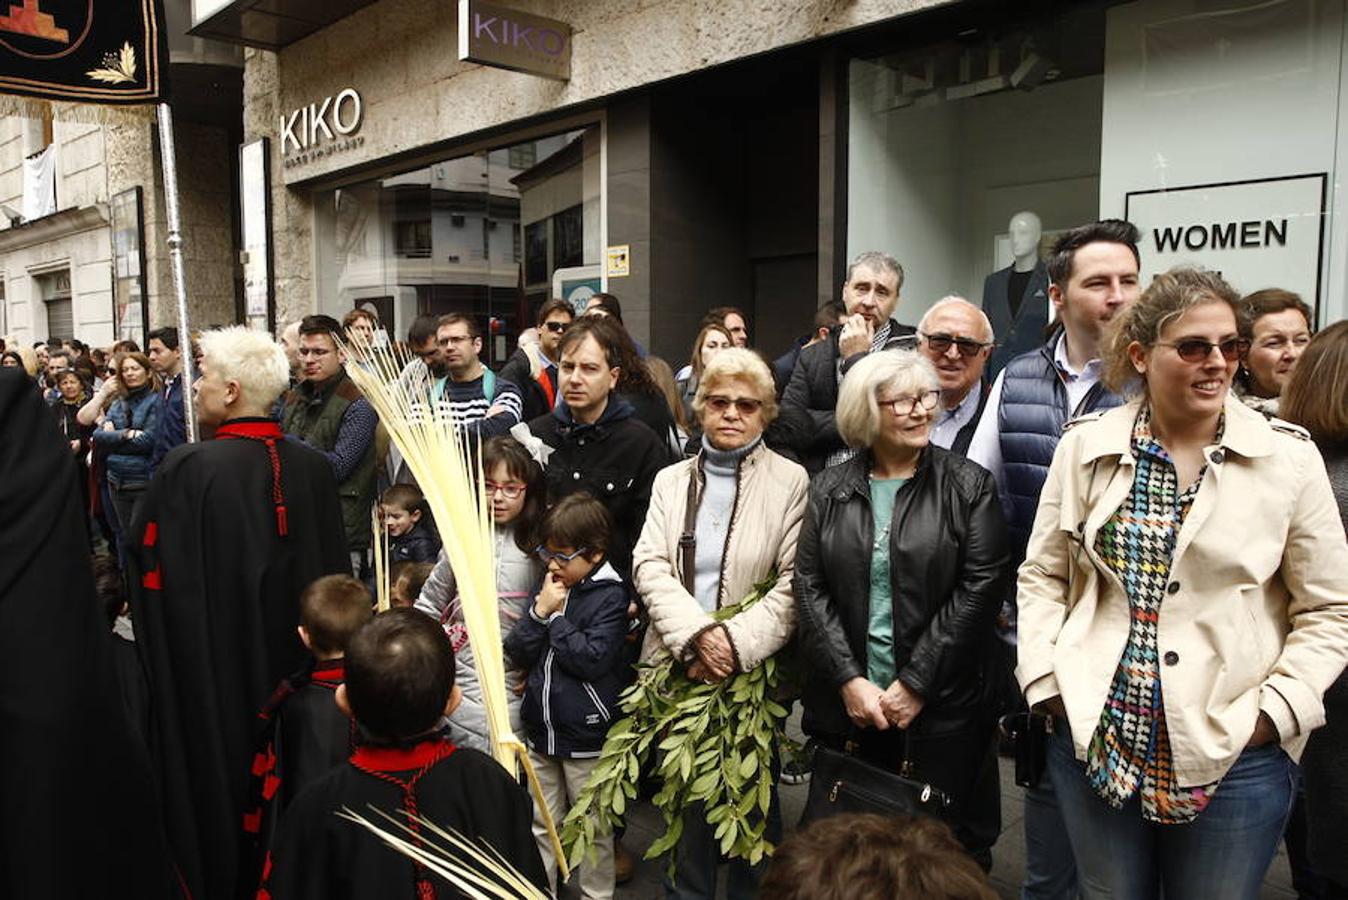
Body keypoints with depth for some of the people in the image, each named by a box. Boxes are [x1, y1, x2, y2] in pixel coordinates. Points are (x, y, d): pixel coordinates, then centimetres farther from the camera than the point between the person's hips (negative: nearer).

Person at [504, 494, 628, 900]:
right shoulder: (549, 587, 5)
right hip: (541, 729, 6)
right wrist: (539, 612, -13)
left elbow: (592, 658, -22)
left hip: (586, 734, -6)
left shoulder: (610, 596, -13)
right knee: (542, 825, 20)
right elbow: (518, 652, 2)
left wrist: (556, 617, -16)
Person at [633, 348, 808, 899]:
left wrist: (736, 643, -19)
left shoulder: (791, 483, -2)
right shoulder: (672, 480, 9)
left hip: (754, 673, -3)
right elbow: (649, 565, -2)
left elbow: (795, 584, -10)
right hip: (679, 667, 3)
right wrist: (696, 634, -16)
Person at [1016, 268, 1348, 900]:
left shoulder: (1288, 456, -4)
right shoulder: (1086, 446, -1)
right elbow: (1042, 576, 5)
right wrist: (1048, 682, -3)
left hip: (1235, 753, -1)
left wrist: (1274, 711, -9)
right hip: (1095, 738, 1)